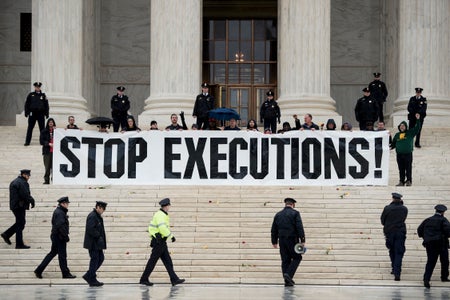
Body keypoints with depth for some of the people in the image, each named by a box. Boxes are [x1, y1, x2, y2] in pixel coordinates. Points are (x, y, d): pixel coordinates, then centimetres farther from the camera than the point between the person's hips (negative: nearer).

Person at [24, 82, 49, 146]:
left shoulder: (43, 95, 6)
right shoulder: (31, 95, 5)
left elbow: (46, 105, 8)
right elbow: (27, 104, 7)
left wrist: (46, 114, 4)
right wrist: (26, 113, 0)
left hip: (41, 114, 0)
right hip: (32, 113, 0)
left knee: (42, 128, 5)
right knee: (30, 128, 1)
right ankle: (27, 142, 4)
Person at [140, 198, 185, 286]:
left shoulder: (162, 214, 15)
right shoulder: (160, 215, -16)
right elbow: (162, 228, -30)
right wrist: (171, 236, -25)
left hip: (162, 242, 10)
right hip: (159, 242, -10)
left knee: (168, 261, 7)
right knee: (153, 261, -3)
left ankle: (174, 279, 7)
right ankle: (144, 279, 4)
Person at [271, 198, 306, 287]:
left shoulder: (278, 215, 10)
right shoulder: (295, 213, -4)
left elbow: (273, 230, 14)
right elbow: (300, 228, -12)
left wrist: (274, 242, 21)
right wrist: (302, 240, -12)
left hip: (282, 240, 5)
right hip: (292, 239, -5)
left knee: (285, 260, 7)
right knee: (297, 258, 7)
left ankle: (287, 281, 5)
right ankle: (289, 274, -12)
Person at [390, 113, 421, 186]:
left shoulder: (410, 133, 6)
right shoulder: (397, 135, 15)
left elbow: (417, 128, -2)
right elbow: (393, 144, 18)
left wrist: (418, 120, -9)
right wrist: (390, 147, 0)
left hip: (408, 154, -3)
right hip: (399, 154, 3)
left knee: (408, 168, -3)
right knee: (401, 169, 5)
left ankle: (409, 181, 3)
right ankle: (401, 181, 9)